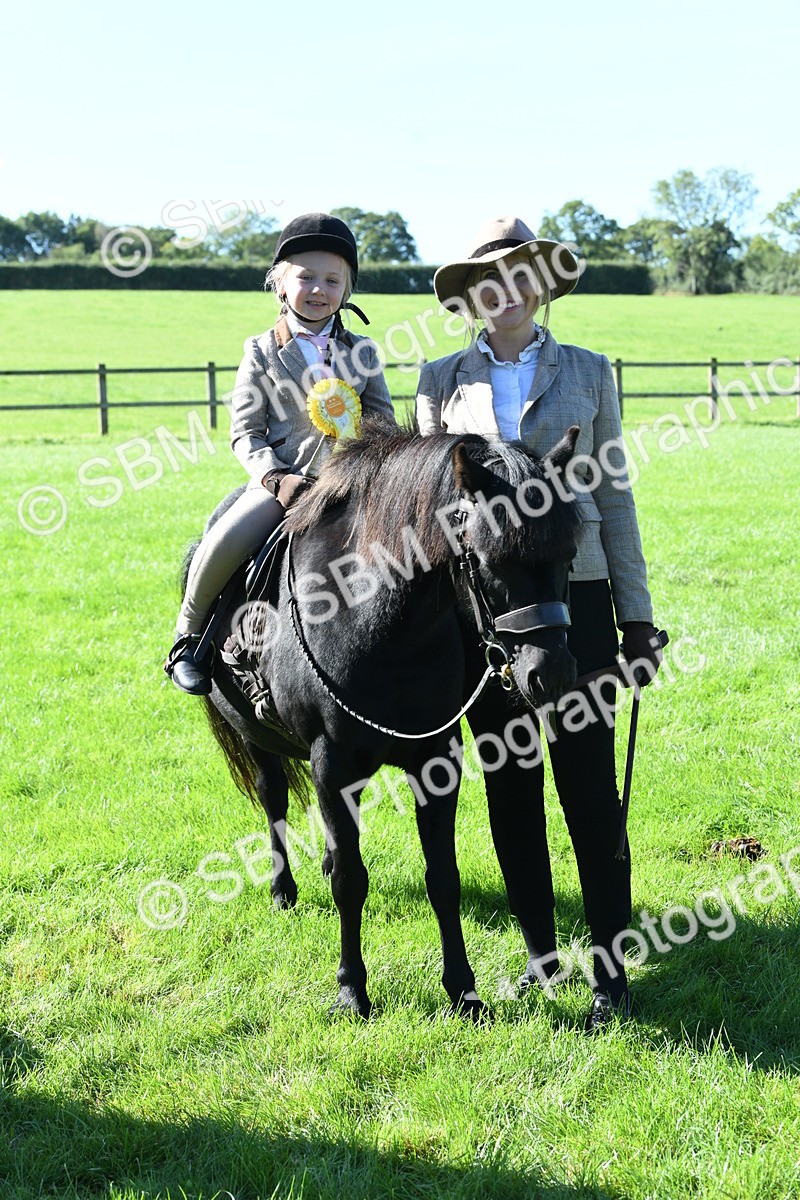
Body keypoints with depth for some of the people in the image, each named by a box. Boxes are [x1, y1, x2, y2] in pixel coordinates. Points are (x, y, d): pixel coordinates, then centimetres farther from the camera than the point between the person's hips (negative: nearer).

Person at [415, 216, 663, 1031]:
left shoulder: (588, 373, 6)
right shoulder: (442, 380, 7)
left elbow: (613, 495, 6)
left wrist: (637, 616, 2)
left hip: (573, 592, -1)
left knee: (588, 783, -2)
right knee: (508, 786, 8)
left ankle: (610, 971, 7)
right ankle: (540, 954, 21)